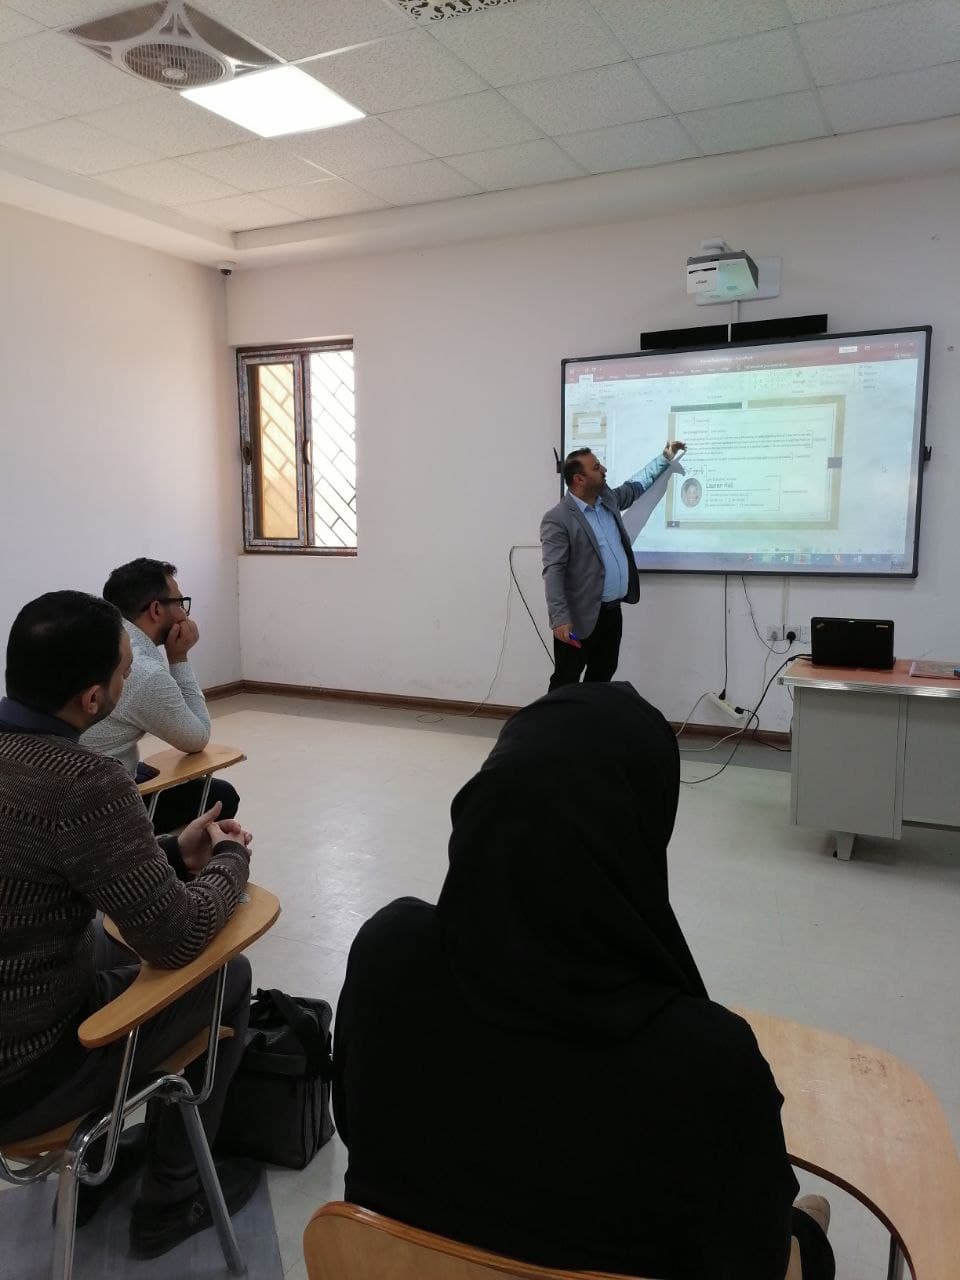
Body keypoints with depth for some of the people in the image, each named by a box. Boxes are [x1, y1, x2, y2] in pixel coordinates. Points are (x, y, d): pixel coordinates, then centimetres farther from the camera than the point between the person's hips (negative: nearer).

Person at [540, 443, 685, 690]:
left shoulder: (607, 499, 9)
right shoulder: (557, 519, -15)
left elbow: (635, 486, 30)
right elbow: (553, 572, -21)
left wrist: (665, 457, 28)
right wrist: (560, 619, -28)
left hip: (613, 611, 8)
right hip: (580, 617, -8)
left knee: (602, 677, 16)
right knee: (566, 684, -1)